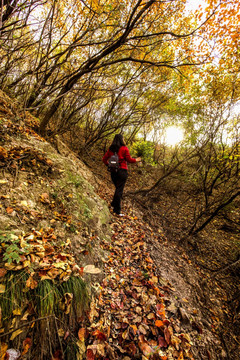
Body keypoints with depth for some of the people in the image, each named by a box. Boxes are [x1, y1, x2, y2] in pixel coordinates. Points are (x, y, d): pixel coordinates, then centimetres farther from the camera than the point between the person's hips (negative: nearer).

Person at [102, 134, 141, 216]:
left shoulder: (111, 149, 8)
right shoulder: (124, 148, -7)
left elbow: (104, 158, 9)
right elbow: (129, 159, -5)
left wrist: (108, 165, 22)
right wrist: (136, 160, 12)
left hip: (113, 171, 5)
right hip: (122, 171, -5)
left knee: (118, 188, 22)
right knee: (119, 190, -2)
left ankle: (114, 204, 26)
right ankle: (117, 210, 2)